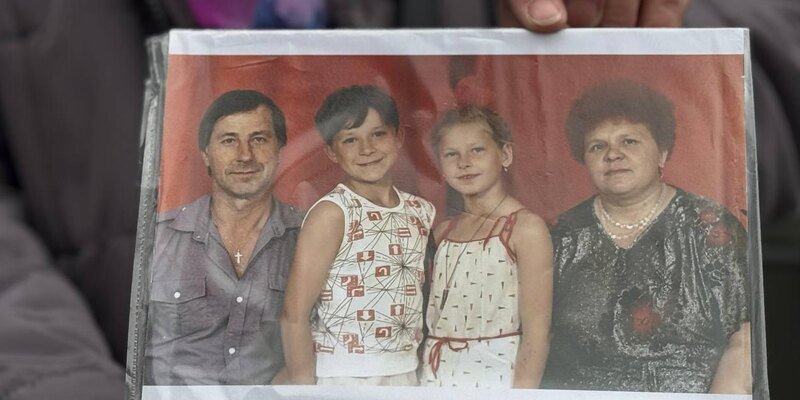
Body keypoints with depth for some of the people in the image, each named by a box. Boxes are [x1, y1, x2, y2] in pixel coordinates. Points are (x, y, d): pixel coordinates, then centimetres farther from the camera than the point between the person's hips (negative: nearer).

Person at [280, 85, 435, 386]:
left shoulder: (421, 212, 5)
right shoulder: (332, 213, -12)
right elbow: (294, 314, -14)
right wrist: (305, 388, -14)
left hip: (407, 374, 5)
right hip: (343, 377, -5)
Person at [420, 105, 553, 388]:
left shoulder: (526, 228, -9)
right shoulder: (443, 232, 9)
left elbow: (536, 333, -12)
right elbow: (434, 317, 13)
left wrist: (522, 391, -16)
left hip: (494, 378, -5)